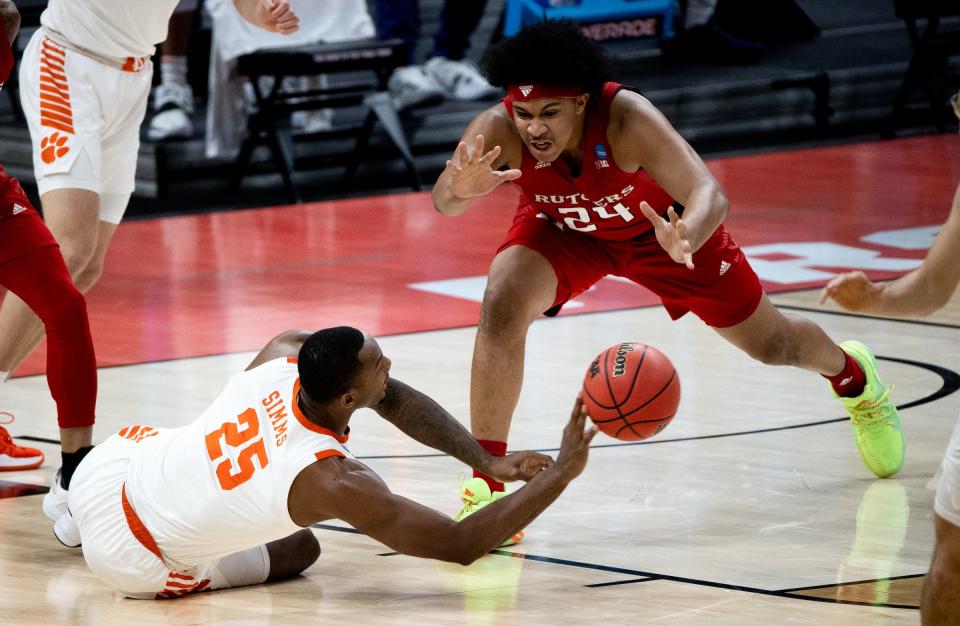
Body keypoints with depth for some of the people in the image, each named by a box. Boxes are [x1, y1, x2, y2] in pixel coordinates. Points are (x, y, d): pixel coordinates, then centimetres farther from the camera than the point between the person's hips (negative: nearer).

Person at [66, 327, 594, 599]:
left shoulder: (286, 353, -14)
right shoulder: (335, 482, -31)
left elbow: (396, 400, 0)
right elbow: (463, 545, -27)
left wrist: (486, 460, -9)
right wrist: (562, 474, -28)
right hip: (130, 561, -4)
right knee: (299, 549, 23)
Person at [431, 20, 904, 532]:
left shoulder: (626, 118, -42)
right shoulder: (498, 130, -37)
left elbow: (710, 195, -50)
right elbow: (443, 202, -50)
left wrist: (684, 242, -72)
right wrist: (461, 189, -74)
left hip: (659, 224, -1)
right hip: (562, 230, 1)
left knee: (770, 344, 13)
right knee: (502, 307, -29)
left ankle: (852, 375, 51)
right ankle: (486, 482, -17)